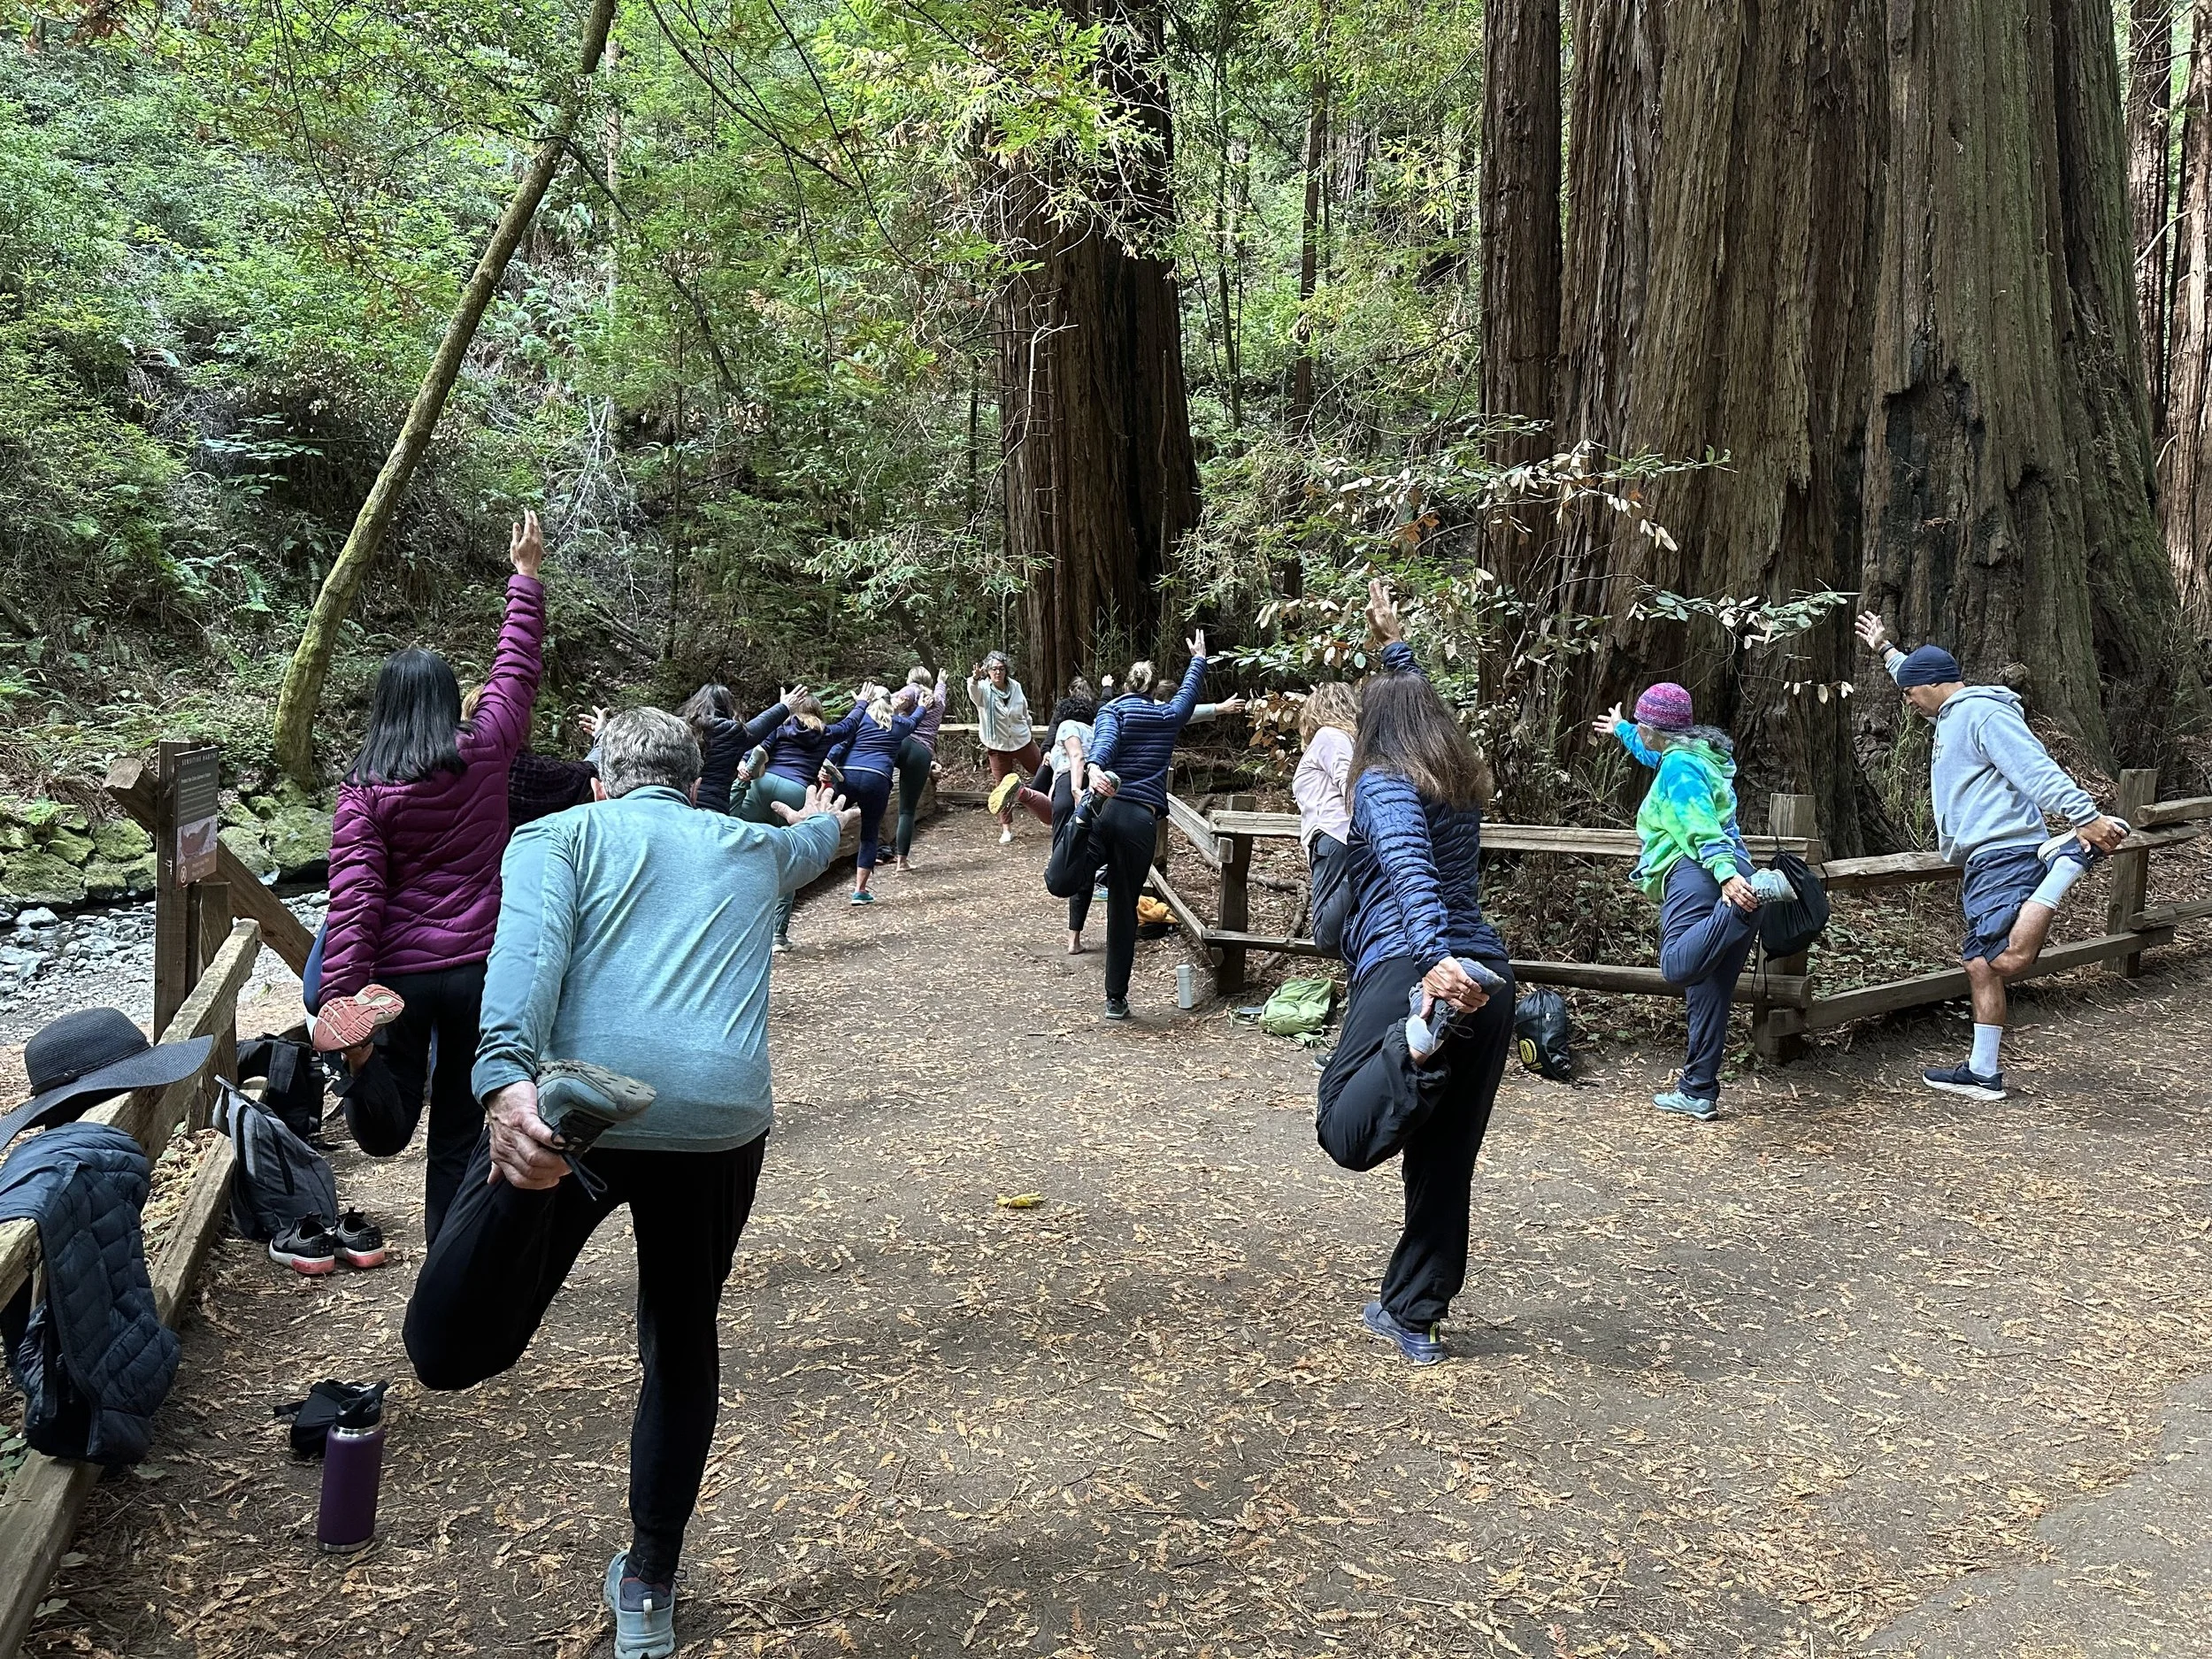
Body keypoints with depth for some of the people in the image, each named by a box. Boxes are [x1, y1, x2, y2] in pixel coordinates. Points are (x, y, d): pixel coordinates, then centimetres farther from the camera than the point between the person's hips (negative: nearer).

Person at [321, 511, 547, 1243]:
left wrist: (341, 1004, -14)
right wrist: (526, 575, 22)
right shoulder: (486, 754, -2)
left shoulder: (363, 790, -5)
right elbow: (517, 669, 12)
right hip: (481, 966, 1)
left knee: (392, 1130, 13)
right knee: (460, 1135, 11)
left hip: (400, 973, -1)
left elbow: (353, 900, -13)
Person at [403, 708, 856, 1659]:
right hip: (723, 1118, 3)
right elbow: (813, 842, 52)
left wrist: (505, 1077, -23)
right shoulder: (755, 846, 26)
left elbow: (530, 948, -7)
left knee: (446, 1351, -3)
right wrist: (823, 818, 76)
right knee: (682, 1342, 25)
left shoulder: (560, 835, 15)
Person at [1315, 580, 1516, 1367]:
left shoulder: (1384, 782, -2)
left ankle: (1429, 1032, -39)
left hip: (1405, 969, -7)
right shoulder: (1463, 780, 18)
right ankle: (1414, 1314, 20)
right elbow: (1421, 707, 40)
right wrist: (1393, 641, 52)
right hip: (1489, 975, 7)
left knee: (1350, 1135, -15)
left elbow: (1412, 874, -22)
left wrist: (1435, 959, -36)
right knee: (1444, 1162, 13)